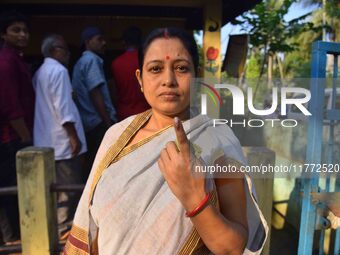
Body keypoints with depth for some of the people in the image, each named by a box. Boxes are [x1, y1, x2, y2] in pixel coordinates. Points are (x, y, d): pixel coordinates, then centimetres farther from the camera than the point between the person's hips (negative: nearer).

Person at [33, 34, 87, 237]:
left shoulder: (40, 72, 16)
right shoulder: (59, 70, -13)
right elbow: (62, 107, -19)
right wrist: (73, 136, -17)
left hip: (47, 140, 10)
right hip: (62, 139, -10)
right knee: (69, 187, 0)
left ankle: (60, 224, 27)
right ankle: (65, 226, 9)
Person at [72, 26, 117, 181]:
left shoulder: (81, 62, 20)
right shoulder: (92, 60, -7)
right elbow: (95, 93, -17)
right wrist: (108, 122, -18)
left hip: (88, 122, 9)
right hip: (99, 121, -9)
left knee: (93, 165, 14)